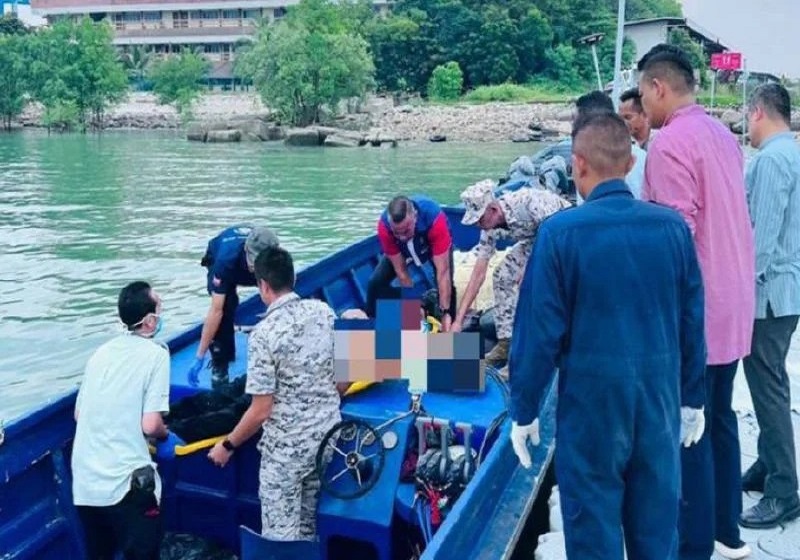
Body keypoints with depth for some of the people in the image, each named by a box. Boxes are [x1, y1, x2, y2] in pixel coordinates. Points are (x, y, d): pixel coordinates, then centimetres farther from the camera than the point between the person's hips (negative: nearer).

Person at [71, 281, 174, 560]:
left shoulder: (101, 351, 10)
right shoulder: (155, 353, -8)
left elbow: (79, 414, 17)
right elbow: (150, 425, -14)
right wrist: (165, 434, 6)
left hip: (84, 480, 6)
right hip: (124, 481, -6)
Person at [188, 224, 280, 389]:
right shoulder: (226, 260, -46)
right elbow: (216, 311, -44)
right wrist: (200, 357, -41)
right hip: (218, 259, -3)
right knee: (225, 308, -26)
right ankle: (219, 367, -11)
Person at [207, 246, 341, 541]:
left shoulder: (264, 333, -20)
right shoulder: (323, 311, -3)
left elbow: (261, 411, -17)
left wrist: (227, 446, -3)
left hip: (286, 448, -6)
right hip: (328, 435, 6)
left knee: (280, 535, 7)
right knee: (308, 524, 21)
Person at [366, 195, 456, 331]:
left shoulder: (435, 219, -45)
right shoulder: (384, 226, -38)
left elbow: (443, 271, -42)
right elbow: (401, 272, -29)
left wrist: (446, 313, -42)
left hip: (435, 245, -1)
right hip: (403, 249, 2)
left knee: (446, 284, -23)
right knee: (376, 282, -13)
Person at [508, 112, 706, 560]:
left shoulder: (560, 232, -13)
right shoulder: (673, 227, -3)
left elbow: (540, 331, -11)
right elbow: (692, 322, 4)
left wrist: (524, 411, 0)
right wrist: (693, 399, 15)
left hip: (591, 397, -3)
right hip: (660, 395, 4)